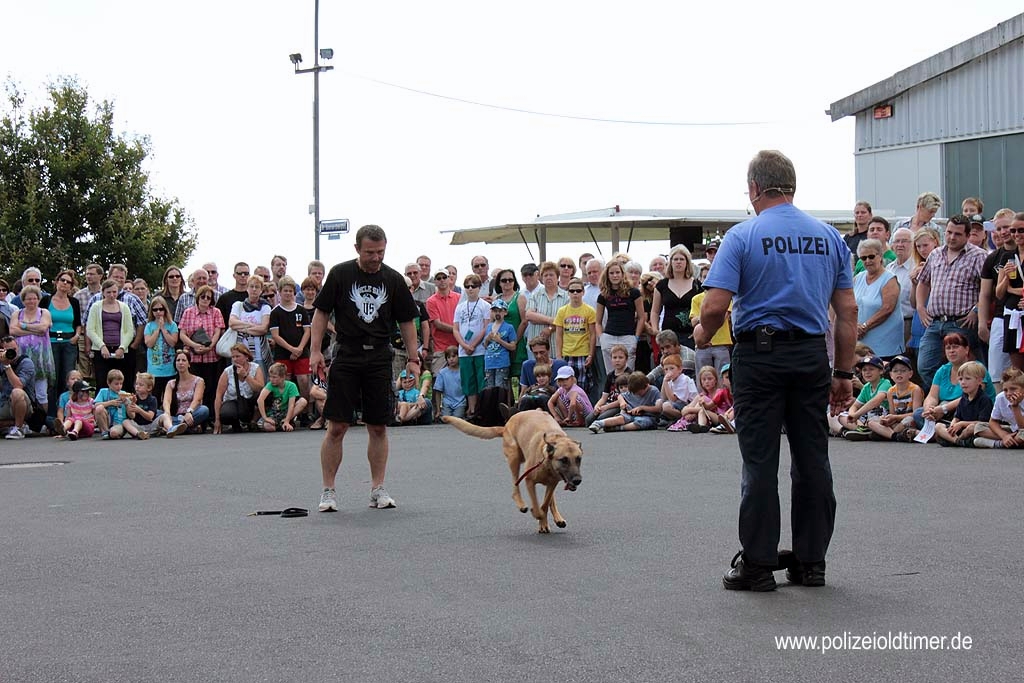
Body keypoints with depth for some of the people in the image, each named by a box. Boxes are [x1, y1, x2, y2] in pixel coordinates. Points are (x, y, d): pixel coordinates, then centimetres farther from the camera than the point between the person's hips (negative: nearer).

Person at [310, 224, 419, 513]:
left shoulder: (393, 279, 4)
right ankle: (328, 491, 4)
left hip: (379, 359, 2)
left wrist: (412, 358, 7)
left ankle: (377, 489, 13)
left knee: (378, 427, 4)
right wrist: (315, 351, -3)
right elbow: (322, 312, 4)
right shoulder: (340, 274, -1)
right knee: (336, 427, -4)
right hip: (346, 357, -2)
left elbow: (406, 321, 11)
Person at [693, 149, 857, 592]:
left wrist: (703, 334, 7)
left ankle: (758, 564, 4)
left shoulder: (742, 236, -6)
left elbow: (715, 306, -14)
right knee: (812, 460, 8)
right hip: (812, 355, 4)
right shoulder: (829, 237, 7)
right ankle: (812, 561, 13)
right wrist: (844, 373, 11)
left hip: (760, 354, -4)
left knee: (760, 461, 1)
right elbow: (848, 312, 6)